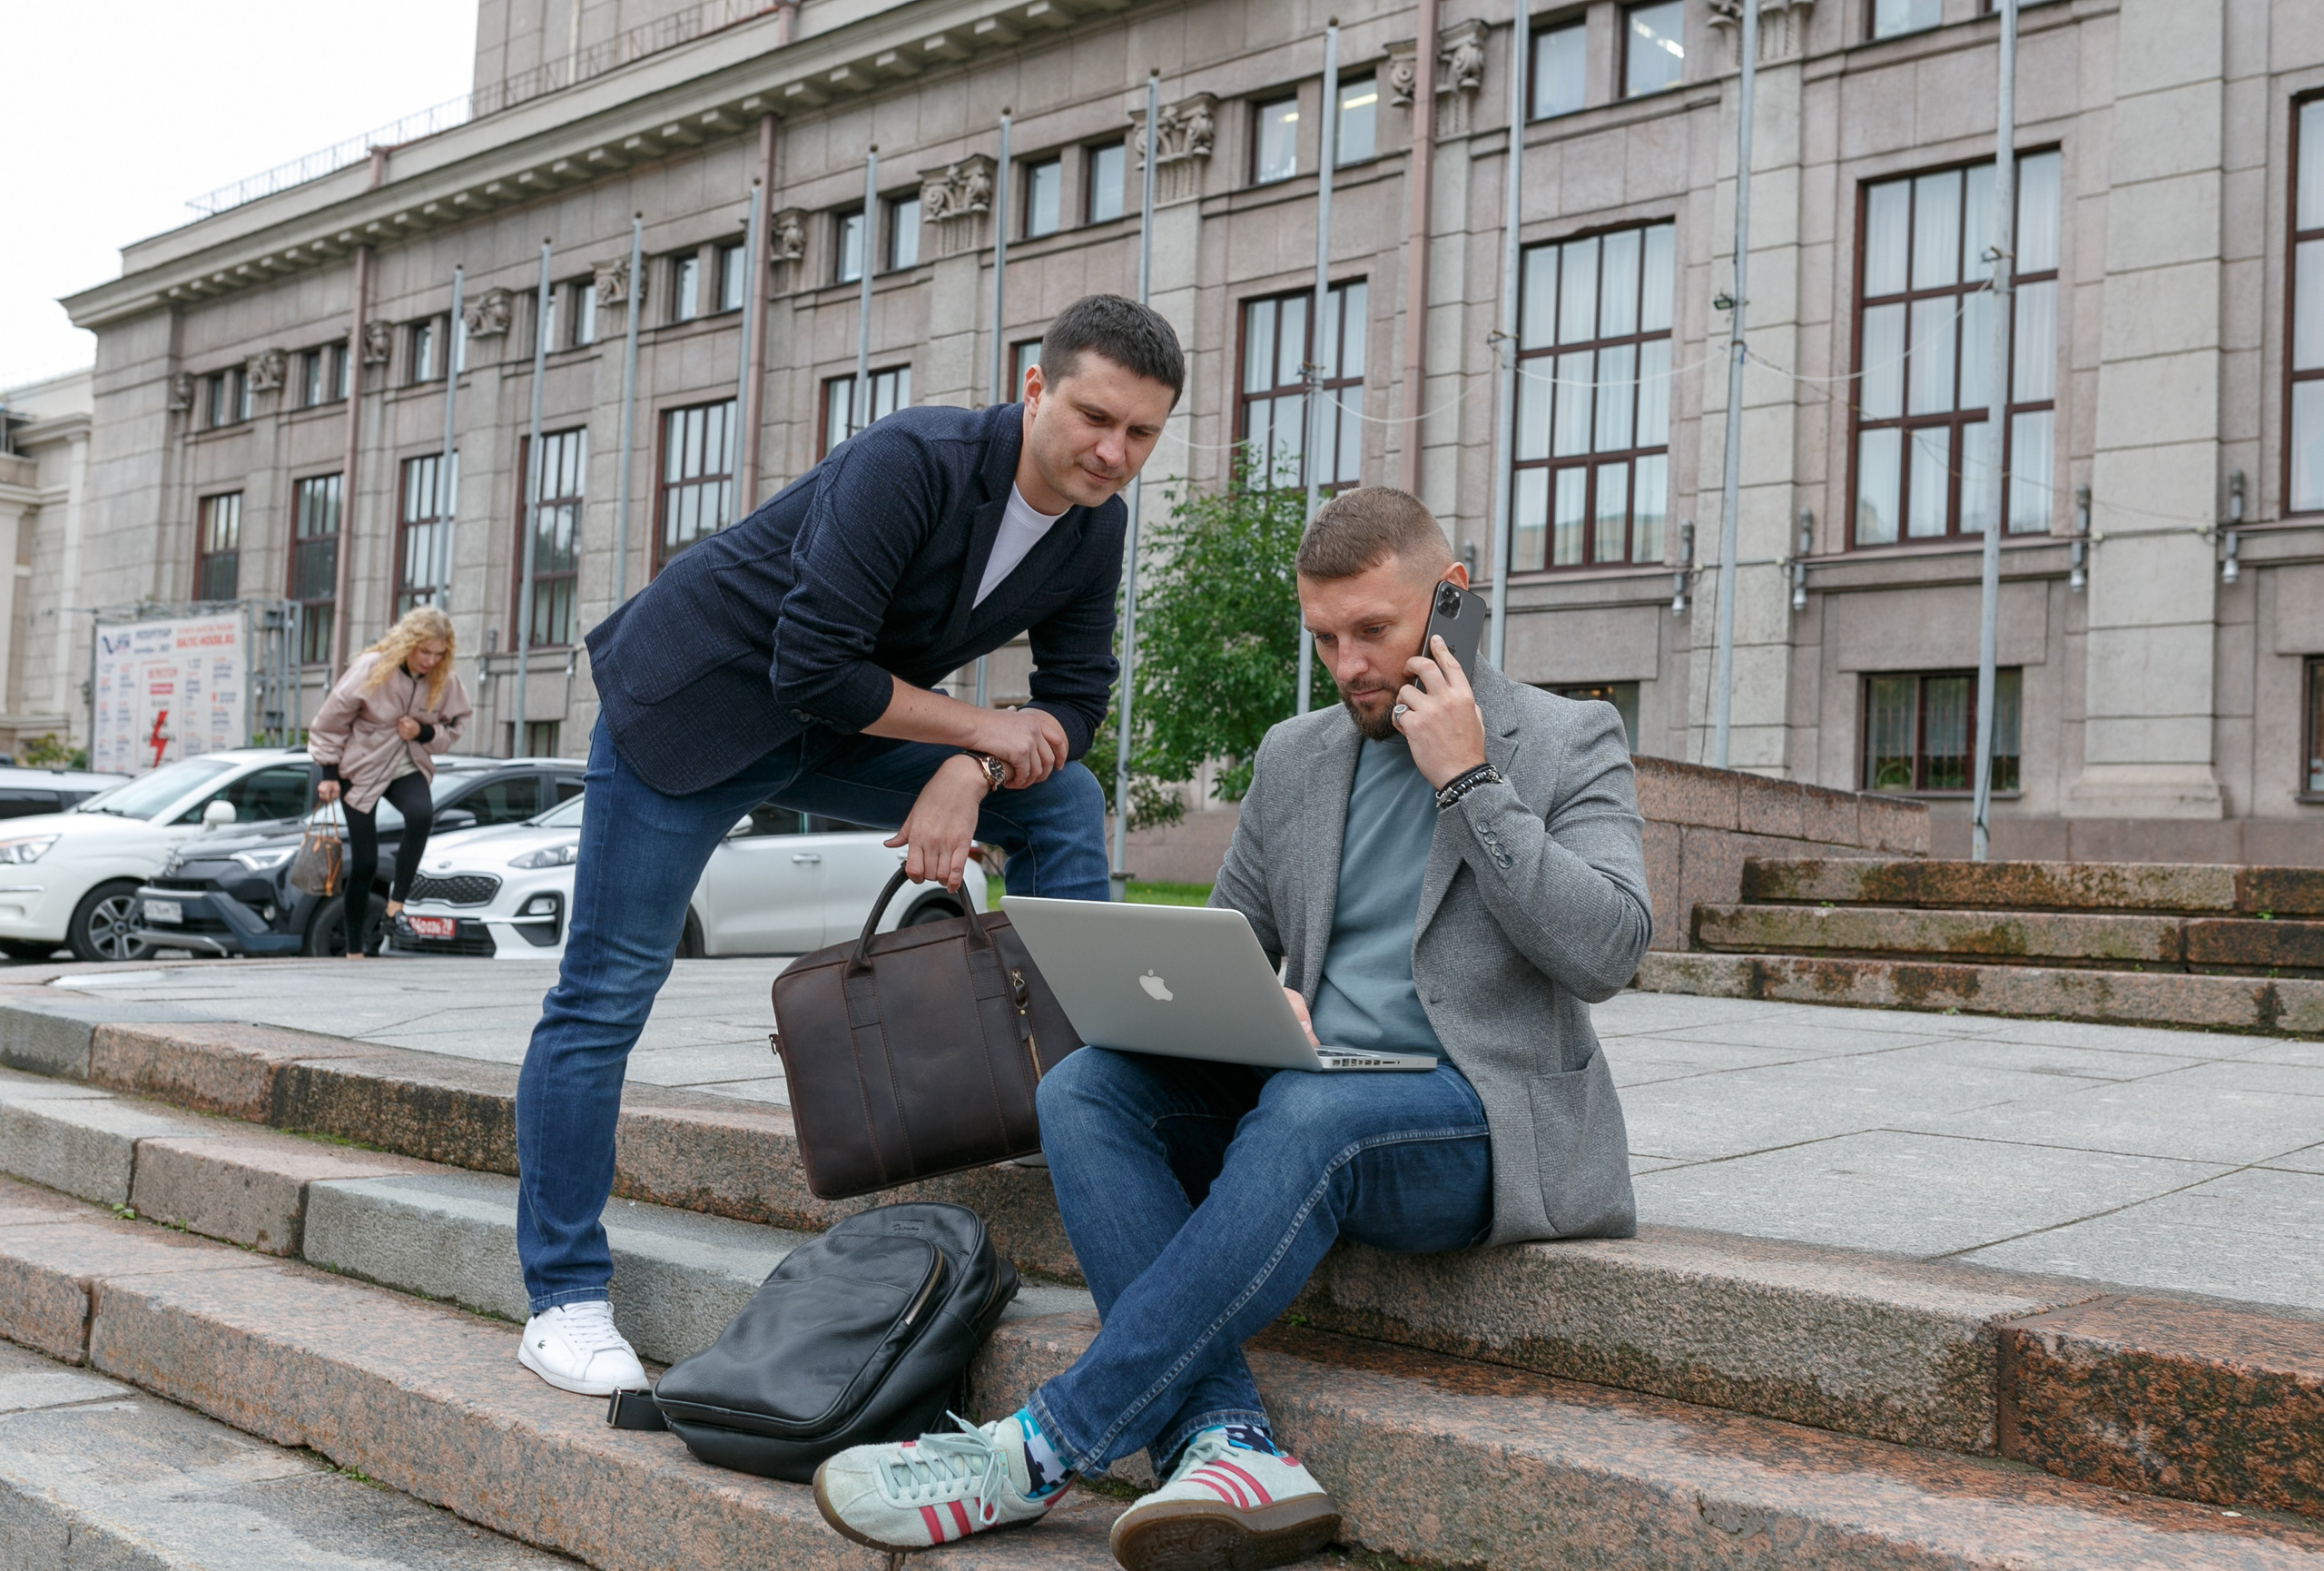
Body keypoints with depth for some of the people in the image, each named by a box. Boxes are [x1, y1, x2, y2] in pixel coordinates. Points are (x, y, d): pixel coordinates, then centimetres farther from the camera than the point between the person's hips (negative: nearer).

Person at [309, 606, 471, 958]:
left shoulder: (445, 680, -9)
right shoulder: (371, 669, -18)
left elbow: (452, 729, 5)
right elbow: (331, 720, -8)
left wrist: (424, 732, -16)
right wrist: (329, 774, -6)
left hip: (408, 769, 2)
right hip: (361, 770, -2)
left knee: (422, 815, -33)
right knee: (364, 863, -3)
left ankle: (396, 902, -21)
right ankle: (354, 950, 11)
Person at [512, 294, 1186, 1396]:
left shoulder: (1094, 530, -7)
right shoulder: (913, 462, -29)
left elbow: (1074, 698, -1)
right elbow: (815, 668, -30)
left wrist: (969, 775, -20)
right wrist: (981, 729, -21)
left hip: (838, 726, 7)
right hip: (696, 702, -6)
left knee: (1065, 804, -5)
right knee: (605, 992, -5)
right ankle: (563, 1301, 6)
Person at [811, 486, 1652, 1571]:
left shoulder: (1567, 743, 1)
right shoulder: (1294, 757, 15)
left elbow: (1606, 951, -12)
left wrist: (1463, 779, -12)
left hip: (1480, 1119, -5)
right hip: (1310, 1093, 6)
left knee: (1303, 1116, -37)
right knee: (1084, 1087, -19)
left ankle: (1044, 1452, -31)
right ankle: (1230, 1444, -32)